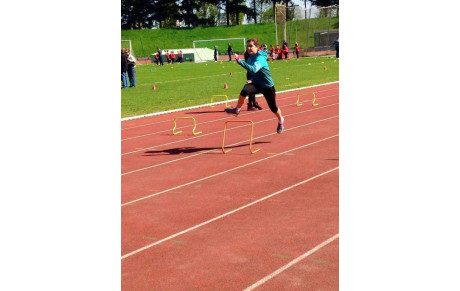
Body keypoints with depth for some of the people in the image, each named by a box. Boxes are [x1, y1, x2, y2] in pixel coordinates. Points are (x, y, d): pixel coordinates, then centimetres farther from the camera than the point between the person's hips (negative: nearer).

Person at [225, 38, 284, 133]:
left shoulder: (260, 58, -27)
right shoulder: (250, 58, -2)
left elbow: (253, 69, -47)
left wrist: (239, 61, -49)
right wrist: (250, 79, 7)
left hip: (267, 86, -5)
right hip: (256, 84, 5)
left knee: (273, 107, 10)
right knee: (244, 91, -29)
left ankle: (280, 120, 41)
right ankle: (237, 110, -14)